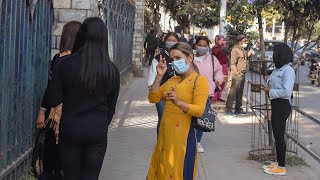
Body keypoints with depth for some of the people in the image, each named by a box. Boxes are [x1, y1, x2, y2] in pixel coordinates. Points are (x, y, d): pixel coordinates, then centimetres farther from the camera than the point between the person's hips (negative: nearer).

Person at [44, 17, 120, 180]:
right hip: (97, 129, 1)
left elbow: (54, 101, -8)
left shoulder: (65, 65, -11)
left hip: (70, 128, 0)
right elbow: (111, 107, 5)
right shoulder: (112, 70, -4)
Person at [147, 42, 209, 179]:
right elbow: (153, 98, 10)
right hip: (165, 135, 7)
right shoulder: (172, 80, 17)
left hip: (182, 136, -7)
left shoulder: (199, 80, -7)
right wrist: (159, 76, 0)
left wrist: (178, 102, -33)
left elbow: (199, 110, -18)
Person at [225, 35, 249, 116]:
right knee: (233, 92, -8)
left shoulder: (242, 50, 18)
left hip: (242, 75, 9)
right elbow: (233, 64, -14)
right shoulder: (235, 50, -9)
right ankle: (228, 109, -6)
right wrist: (237, 73, -19)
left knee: (240, 93, 13)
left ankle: (238, 109, 20)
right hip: (237, 75, -9)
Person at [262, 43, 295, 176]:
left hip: (282, 106, -9)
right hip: (276, 105, 9)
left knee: (279, 136, -2)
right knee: (277, 134, 17)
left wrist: (270, 92, -16)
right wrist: (268, 88, -1)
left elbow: (286, 92, -24)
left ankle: (281, 167, 6)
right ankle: (278, 162, 30)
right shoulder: (278, 69, 10)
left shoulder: (288, 70, -17)